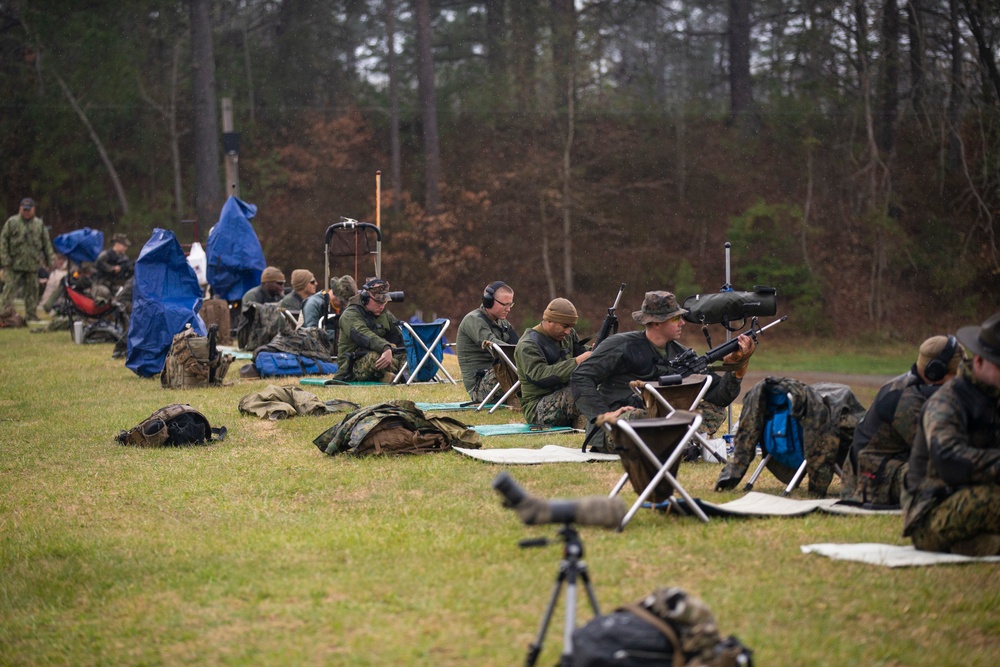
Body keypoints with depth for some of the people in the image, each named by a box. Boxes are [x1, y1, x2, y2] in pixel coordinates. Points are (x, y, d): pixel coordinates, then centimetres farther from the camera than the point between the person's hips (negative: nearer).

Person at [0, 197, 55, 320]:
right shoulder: (11, 222, 1)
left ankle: (31, 316, 13)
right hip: (14, 264, -3)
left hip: (32, 265, 3)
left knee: (32, 291, 6)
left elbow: (46, 243, 15)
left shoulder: (40, 224, 11)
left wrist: (50, 259, 9)